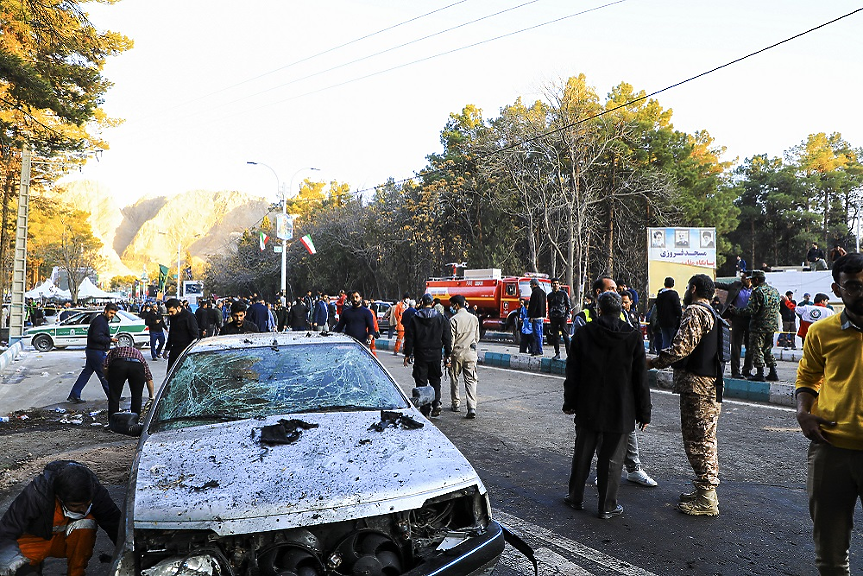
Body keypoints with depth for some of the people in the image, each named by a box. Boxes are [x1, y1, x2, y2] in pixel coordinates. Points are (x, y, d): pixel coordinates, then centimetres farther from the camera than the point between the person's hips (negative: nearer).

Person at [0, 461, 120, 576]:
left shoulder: (94, 491, -26)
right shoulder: (35, 495, -32)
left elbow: (116, 523, -21)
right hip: (36, 540, 0)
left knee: (86, 523, -31)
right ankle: (35, 564, 8)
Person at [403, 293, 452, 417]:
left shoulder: (415, 318, -3)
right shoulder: (441, 318, 1)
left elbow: (409, 338, -2)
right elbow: (447, 337, 2)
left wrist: (407, 354, 5)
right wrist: (447, 354, 8)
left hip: (420, 354, -1)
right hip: (436, 354, 2)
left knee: (421, 382, 5)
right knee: (435, 380, 15)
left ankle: (425, 409, 5)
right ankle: (436, 404, -1)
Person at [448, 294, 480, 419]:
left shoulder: (454, 319, -9)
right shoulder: (474, 318, 6)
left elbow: (451, 339, -9)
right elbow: (477, 337, 13)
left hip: (457, 353, -3)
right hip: (471, 353, 3)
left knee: (454, 378, 16)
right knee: (471, 380, 1)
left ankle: (456, 404, 24)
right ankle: (472, 407, -12)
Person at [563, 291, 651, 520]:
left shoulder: (583, 334, -4)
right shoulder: (633, 337, -6)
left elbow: (572, 374, 0)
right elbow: (641, 379, -3)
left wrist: (569, 402, 10)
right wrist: (644, 412, 5)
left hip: (587, 409, 1)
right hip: (620, 412, -1)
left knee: (582, 454, 14)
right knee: (612, 459, 8)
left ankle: (576, 497, 26)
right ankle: (607, 506, 16)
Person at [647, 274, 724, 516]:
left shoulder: (695, 312, -13)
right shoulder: (712, 314, 19)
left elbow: (680, 348, -21)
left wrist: (652, 362, -11)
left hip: (696, 387, -10)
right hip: (711, 386, 10)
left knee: (697, 441, -5)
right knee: (706, 439, 16)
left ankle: (706, 499, 0)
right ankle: (705, 490, 26)